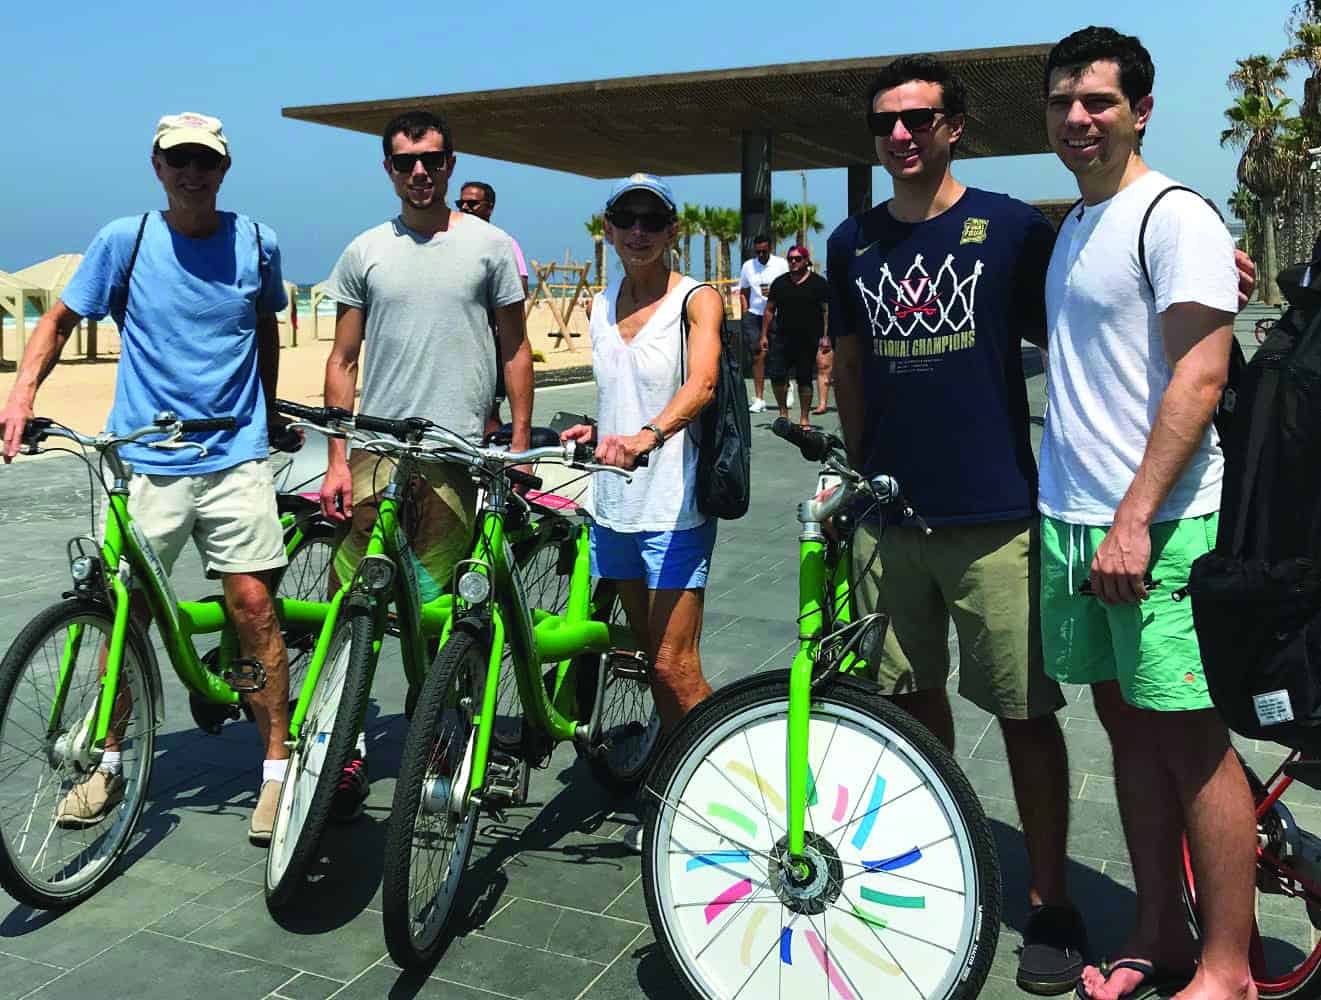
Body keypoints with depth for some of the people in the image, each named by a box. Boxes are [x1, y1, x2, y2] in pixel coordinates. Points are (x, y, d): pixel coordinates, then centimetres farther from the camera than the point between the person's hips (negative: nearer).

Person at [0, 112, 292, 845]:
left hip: (234, 456, 0)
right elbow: (61, 318, 7)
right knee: (128, 611, 7)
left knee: (253, 604, -6)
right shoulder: (124, 240, -1)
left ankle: (278, 768, 7)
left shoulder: (256, 243, 2)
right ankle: (109, 765, 25)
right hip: (144, 460, 1)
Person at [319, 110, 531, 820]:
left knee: (432, 612, 2)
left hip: (457, 454, -2)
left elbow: (515, 349, 9)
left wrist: (520, 445, 1)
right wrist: (336, 460, 3)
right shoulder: (366, 251, 10)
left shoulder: (488, 245, 7)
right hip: (377, 449, 2)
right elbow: (342, 361, 10)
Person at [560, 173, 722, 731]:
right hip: (613, 505, 6)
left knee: (674, 669, -7)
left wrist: (647, 435, -44)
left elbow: (701, 384, -26)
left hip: (674, 508, -6)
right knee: (652, 657, 14)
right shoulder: (601, 307, 12)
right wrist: (595, 430, 5)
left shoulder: (697, 299, -7)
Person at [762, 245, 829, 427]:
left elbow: (827, 311, -1)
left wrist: (826, 336, -9)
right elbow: (769, 310, 14)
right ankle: (783, 411, 11)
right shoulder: (779, 283, 11)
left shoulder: (818, 283, 2)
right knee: (776, 375, -8)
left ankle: (804, 418, 13)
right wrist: (764, 335, 8)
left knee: (805, 379, 3)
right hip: (782, 338, 2)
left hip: (809, 340, -2)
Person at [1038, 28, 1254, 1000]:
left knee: (1191, 738, 0)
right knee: (1127, 726, 13)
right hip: (1072, 519, 8)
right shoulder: (1072, 226, 17)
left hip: (1157, 526, -8)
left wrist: (1135, 518, -22)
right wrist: (1082, 517, 18)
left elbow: (1199, 378, -17)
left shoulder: (1174, 216, -8)